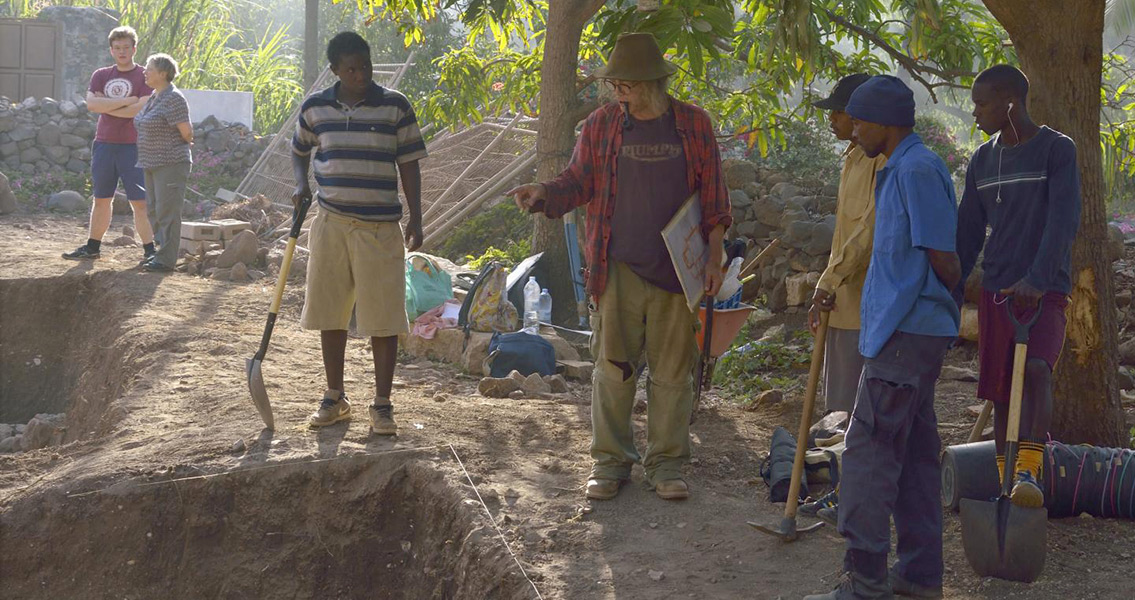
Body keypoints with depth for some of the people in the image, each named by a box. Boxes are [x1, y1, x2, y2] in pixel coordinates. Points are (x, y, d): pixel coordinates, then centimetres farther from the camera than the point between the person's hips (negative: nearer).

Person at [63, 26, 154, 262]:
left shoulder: (145, 76, -1)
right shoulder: (101, 75, 11)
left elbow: (141, 109, -16)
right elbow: (91, 103, -5)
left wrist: (107, 106, -8)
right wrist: (126, 101, -12)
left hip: (132, 146, -4)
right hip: (104, 144, 4)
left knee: (139, 202, -6)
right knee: (102, 198, 13)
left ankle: (149, 250, -2)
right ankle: (93, 246, 22)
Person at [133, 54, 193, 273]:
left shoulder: (173, 98, -15)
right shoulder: (153, 98, 14)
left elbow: (186, 130, -15)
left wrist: (186, 141, 3)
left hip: (171, 163, -10)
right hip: (153, 163, 10)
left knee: (167, 212, -7)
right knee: (155, 211, 13)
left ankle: (166, 259, -5)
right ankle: (161, 252, 21)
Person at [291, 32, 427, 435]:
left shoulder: (395, 107, -3)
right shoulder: (315, 107, 3)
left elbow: (409, 165, 1)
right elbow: (299, 150, 20)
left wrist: (416, 219, -3)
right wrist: (301, 185, 2)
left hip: (380, 227, -2)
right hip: (331, 223, 2)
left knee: (383, 318, -1)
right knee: (330, 314, 9)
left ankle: (382, 404, 10)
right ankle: (335, 398, 23)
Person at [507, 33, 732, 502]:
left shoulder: (693, 125, 3)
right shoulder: (602, 125, 4)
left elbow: (713, 196, 6)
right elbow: (578, 182, 9)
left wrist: (714, 257, 1)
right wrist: (543, 194, -12)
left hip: (677, 269, 0)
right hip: (618, 269, 0)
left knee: (672, 370, 6)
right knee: (613, 367, 3)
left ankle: (666, 464, 17)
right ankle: (610, 461, 15)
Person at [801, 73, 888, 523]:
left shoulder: (884, 159, -15)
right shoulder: (855, 158, 16)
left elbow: (869, 229, -22)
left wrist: (828, 284, -22)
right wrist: (829, 287, 17)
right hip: (846, 298, 10)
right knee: (848, 402, 14)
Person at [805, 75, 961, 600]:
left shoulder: (917, 171, -15)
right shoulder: (902, 170, 17)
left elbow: (944, 258, -16)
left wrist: (963, 303, 2)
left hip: (905, 333, -10)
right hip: (910, 331, 10)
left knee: (869, 449, -8)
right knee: (913, 452, 12)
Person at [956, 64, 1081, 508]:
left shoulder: (1057, 150, -5)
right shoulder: (982, 161, 11)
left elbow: (1063, 221, -15)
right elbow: (968, 234, 15)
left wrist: (1036, 280, -26)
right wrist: (950, 297, 10)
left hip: (1046, 291, -5)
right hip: (996, 292, 5)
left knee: (1036, 368, -27)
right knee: (1001, 392, 5)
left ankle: (1028, 471, -28)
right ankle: (1006, 487, 13)